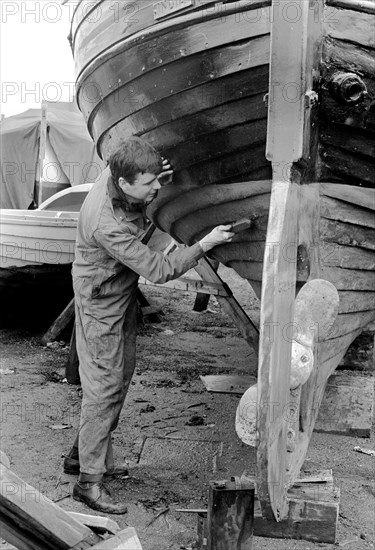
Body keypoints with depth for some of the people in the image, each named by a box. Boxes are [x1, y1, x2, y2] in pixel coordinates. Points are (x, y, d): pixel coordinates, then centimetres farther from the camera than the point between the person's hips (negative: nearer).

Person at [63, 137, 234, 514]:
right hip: (101, 306, -9)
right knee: (104, 389, -2)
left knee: (121, 376, 18)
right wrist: (203, 245, -25)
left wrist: (161, 180, -4)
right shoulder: (106, 224, -35)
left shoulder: (116, 183, -10)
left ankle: (82, 454, 34)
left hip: (124, 298, 9)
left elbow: (144, 201, 16)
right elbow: (158, 270, -31)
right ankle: (89, 481, 13)